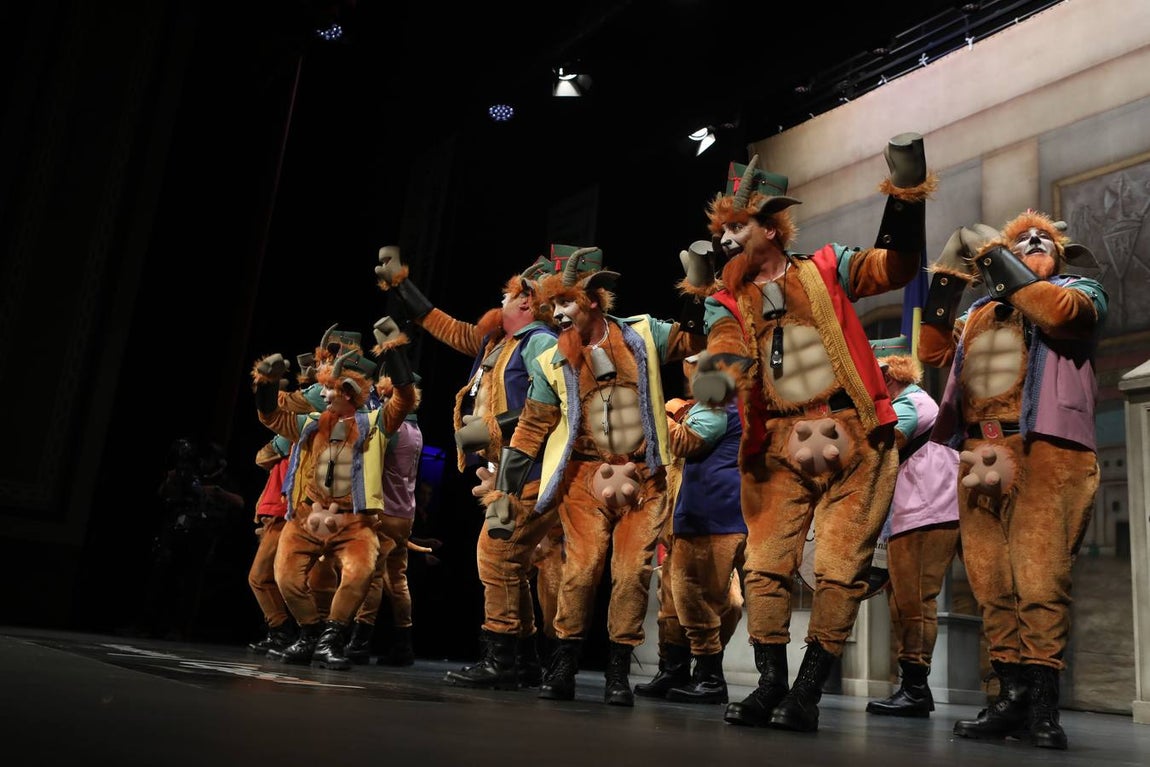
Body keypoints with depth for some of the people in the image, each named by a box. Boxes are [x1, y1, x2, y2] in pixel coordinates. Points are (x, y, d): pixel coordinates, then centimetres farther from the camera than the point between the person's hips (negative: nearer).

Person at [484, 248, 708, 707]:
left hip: (644, 475, 0)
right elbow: (531, 429, 5)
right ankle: (563, 666, 4)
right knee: (581, 566, -11)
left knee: (633, 572, -3)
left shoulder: (643, 334, 3)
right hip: (586, 474, 0)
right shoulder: (552, 362, 4)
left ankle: (618, 671, 9)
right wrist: (504, 492, 2)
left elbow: (698, 338, 9)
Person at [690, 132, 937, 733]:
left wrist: (905, 197, -12)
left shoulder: (825, 269, 10)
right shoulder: (727, 301, 11)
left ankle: (807, 695, 5)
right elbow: (726, 349, -8)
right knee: (765, 564, -2)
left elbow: (893, 268, 0)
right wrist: (718, 373, -33)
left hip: (853, 441, -2)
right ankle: (770, 688, 8)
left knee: (840, 569, -4)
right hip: (776, 448, 2)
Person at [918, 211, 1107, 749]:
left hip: (1043, 451, -5)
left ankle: (1042, 701, -7)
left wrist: (996, 256, -3)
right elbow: (932, 351, 13)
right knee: (992, 584, 1)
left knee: (1039, 579, -12)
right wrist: (948, 276, 9)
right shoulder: (981, 311, 28)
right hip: (979, 457, 5)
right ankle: (1013, 694, 6)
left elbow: (1060, 313, -9)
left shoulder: (1079, 291, 15)